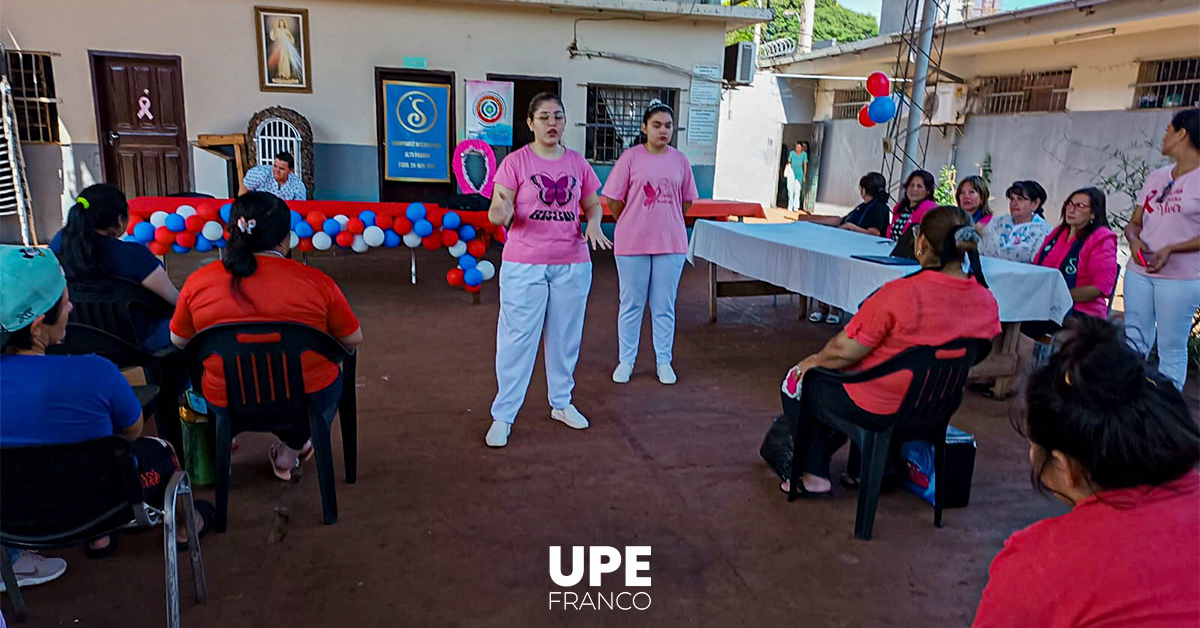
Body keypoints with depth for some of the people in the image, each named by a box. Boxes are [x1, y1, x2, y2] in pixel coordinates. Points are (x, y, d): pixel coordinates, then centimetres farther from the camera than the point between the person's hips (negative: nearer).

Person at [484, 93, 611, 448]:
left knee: (566, 338, 15)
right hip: (525, 265, -4)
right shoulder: (516, 161, -5)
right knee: (517, 339, 0)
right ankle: (502, 416, 12)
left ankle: (561, 404, 33)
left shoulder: (578, 163, 6)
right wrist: (500, 213, -34)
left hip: (572, 265, 4)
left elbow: (593, 204, 15)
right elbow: (498, 213, -10)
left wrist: (593, 222, -8)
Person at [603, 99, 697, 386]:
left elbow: (687, 200, 13)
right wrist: (633, 225, 6)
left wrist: (664, 222, 11)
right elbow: (613, 200, -1)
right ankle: (625, 361, 22)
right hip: (632, 244, -2)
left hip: (671, 244, 2)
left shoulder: (679, 160, 5)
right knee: (631, 305, 9)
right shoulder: (630, 157, -4)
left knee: (664, 307, 10)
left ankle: (663, 362, 23)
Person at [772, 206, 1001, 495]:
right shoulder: (988, 303, -9)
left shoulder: (901, 294, -30)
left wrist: (815, 360, -1)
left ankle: (814, 475, 24)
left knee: (798, 379, 18)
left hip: (879, 408, -7)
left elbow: (844, 351, -22)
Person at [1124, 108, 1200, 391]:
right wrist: (1134, 240, -8)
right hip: (1139, 271, 6)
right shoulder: (1156, 177, 13)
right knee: (1134, 341, 10)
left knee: (1171, 347, -1)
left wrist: (1171, 249, -22)